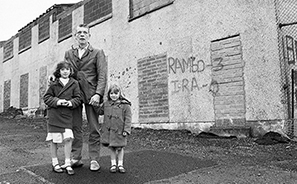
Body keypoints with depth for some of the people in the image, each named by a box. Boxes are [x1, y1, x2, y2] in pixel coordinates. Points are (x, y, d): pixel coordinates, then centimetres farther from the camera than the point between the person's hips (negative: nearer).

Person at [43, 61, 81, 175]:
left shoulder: (74, 83, 5)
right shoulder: (54, 83, 3)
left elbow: (78, 98, 5)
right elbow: (46, 97, 3)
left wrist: (71, 103, -14)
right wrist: (57, 101, -13)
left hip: (67, 115, 1)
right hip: (54, 114, 0)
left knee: (68, 138, -6)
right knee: (54, 140, 5)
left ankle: (67, 164, 6)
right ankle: (55, 163, 19)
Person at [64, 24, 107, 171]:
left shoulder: (97, 53, 5)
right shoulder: (68, 53, 16)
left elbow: (102, 76, -4)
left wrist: (98, 94, -16)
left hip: (91, 94, -3)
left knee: (94, 129, 0)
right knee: (75, 128, 5)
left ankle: (94, 160, 8)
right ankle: (75, 158, 14)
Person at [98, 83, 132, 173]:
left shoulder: (125, 105, -7)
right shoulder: (106, 104, 6)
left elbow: (127, 119, -8)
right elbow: (99, 112, 24)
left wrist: (126, 130, -13)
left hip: (119, 131, -3)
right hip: (108, 130, 4)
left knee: (119, 148, 8)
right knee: (111, 148, 11)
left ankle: (120, 164, 22)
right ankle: (113, 164, 23)